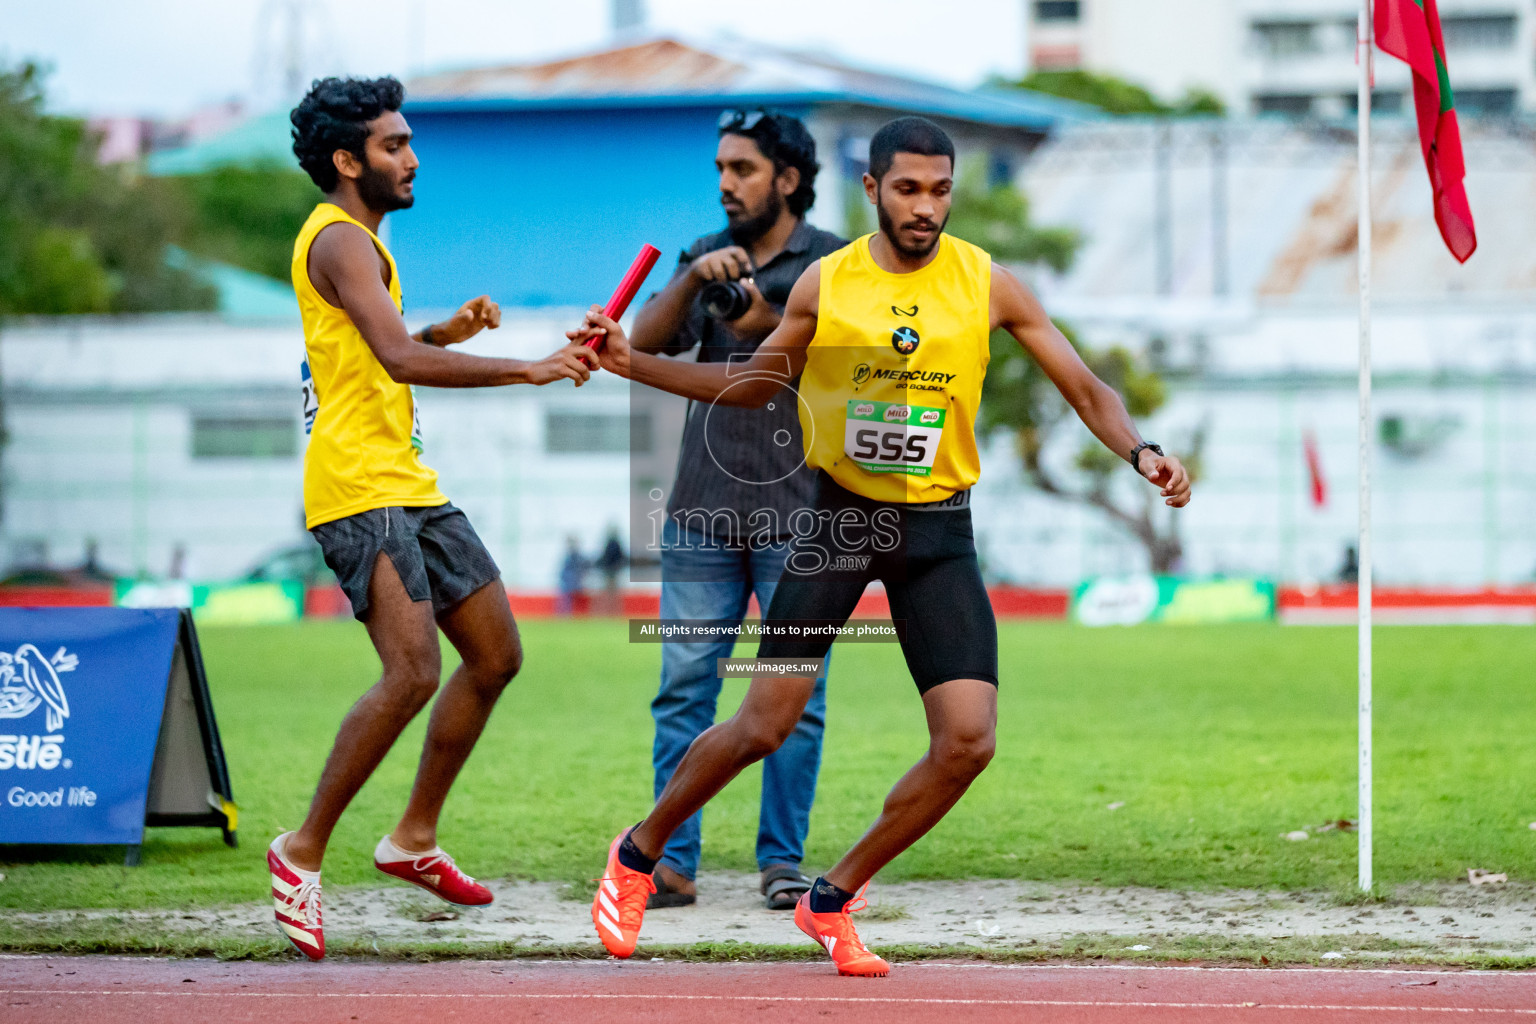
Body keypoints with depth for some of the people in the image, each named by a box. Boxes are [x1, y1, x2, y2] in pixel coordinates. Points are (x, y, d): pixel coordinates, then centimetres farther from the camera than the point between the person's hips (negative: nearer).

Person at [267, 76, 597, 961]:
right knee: (413, 673, -21)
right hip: (360, 489, -11)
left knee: (496, 655, 12)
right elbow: (399, 360, -25)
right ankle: (304, 853, -10)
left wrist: (452, 330, 16)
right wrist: (529, 370, -26)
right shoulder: (340, 240, -13)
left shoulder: (359, 241, 20)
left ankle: (415, 839, 21)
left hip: (410, 487, 11)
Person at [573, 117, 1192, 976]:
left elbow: (1088, 390, -1)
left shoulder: (988, 285, -3)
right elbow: (752, 386, 14)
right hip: (842, 517, -1)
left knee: (968, 741, -11)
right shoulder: (826, 285, -2)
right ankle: (639, 854, 21)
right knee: (766, 726, -5)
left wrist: (1140, 452, -21)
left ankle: (832, 900, 8)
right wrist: (632, 363, 4)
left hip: (940, 529, 1)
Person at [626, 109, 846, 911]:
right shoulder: (704, 258, 14)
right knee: (684, 687, -2)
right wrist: (694, 278, -15)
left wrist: (772, 327, -19)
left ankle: (783, 860, 6)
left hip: (799, 511, -3)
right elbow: (645, 342, 1)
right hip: (703, 511, 3)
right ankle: (672, 861, -2)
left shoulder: (833, 264, 4)